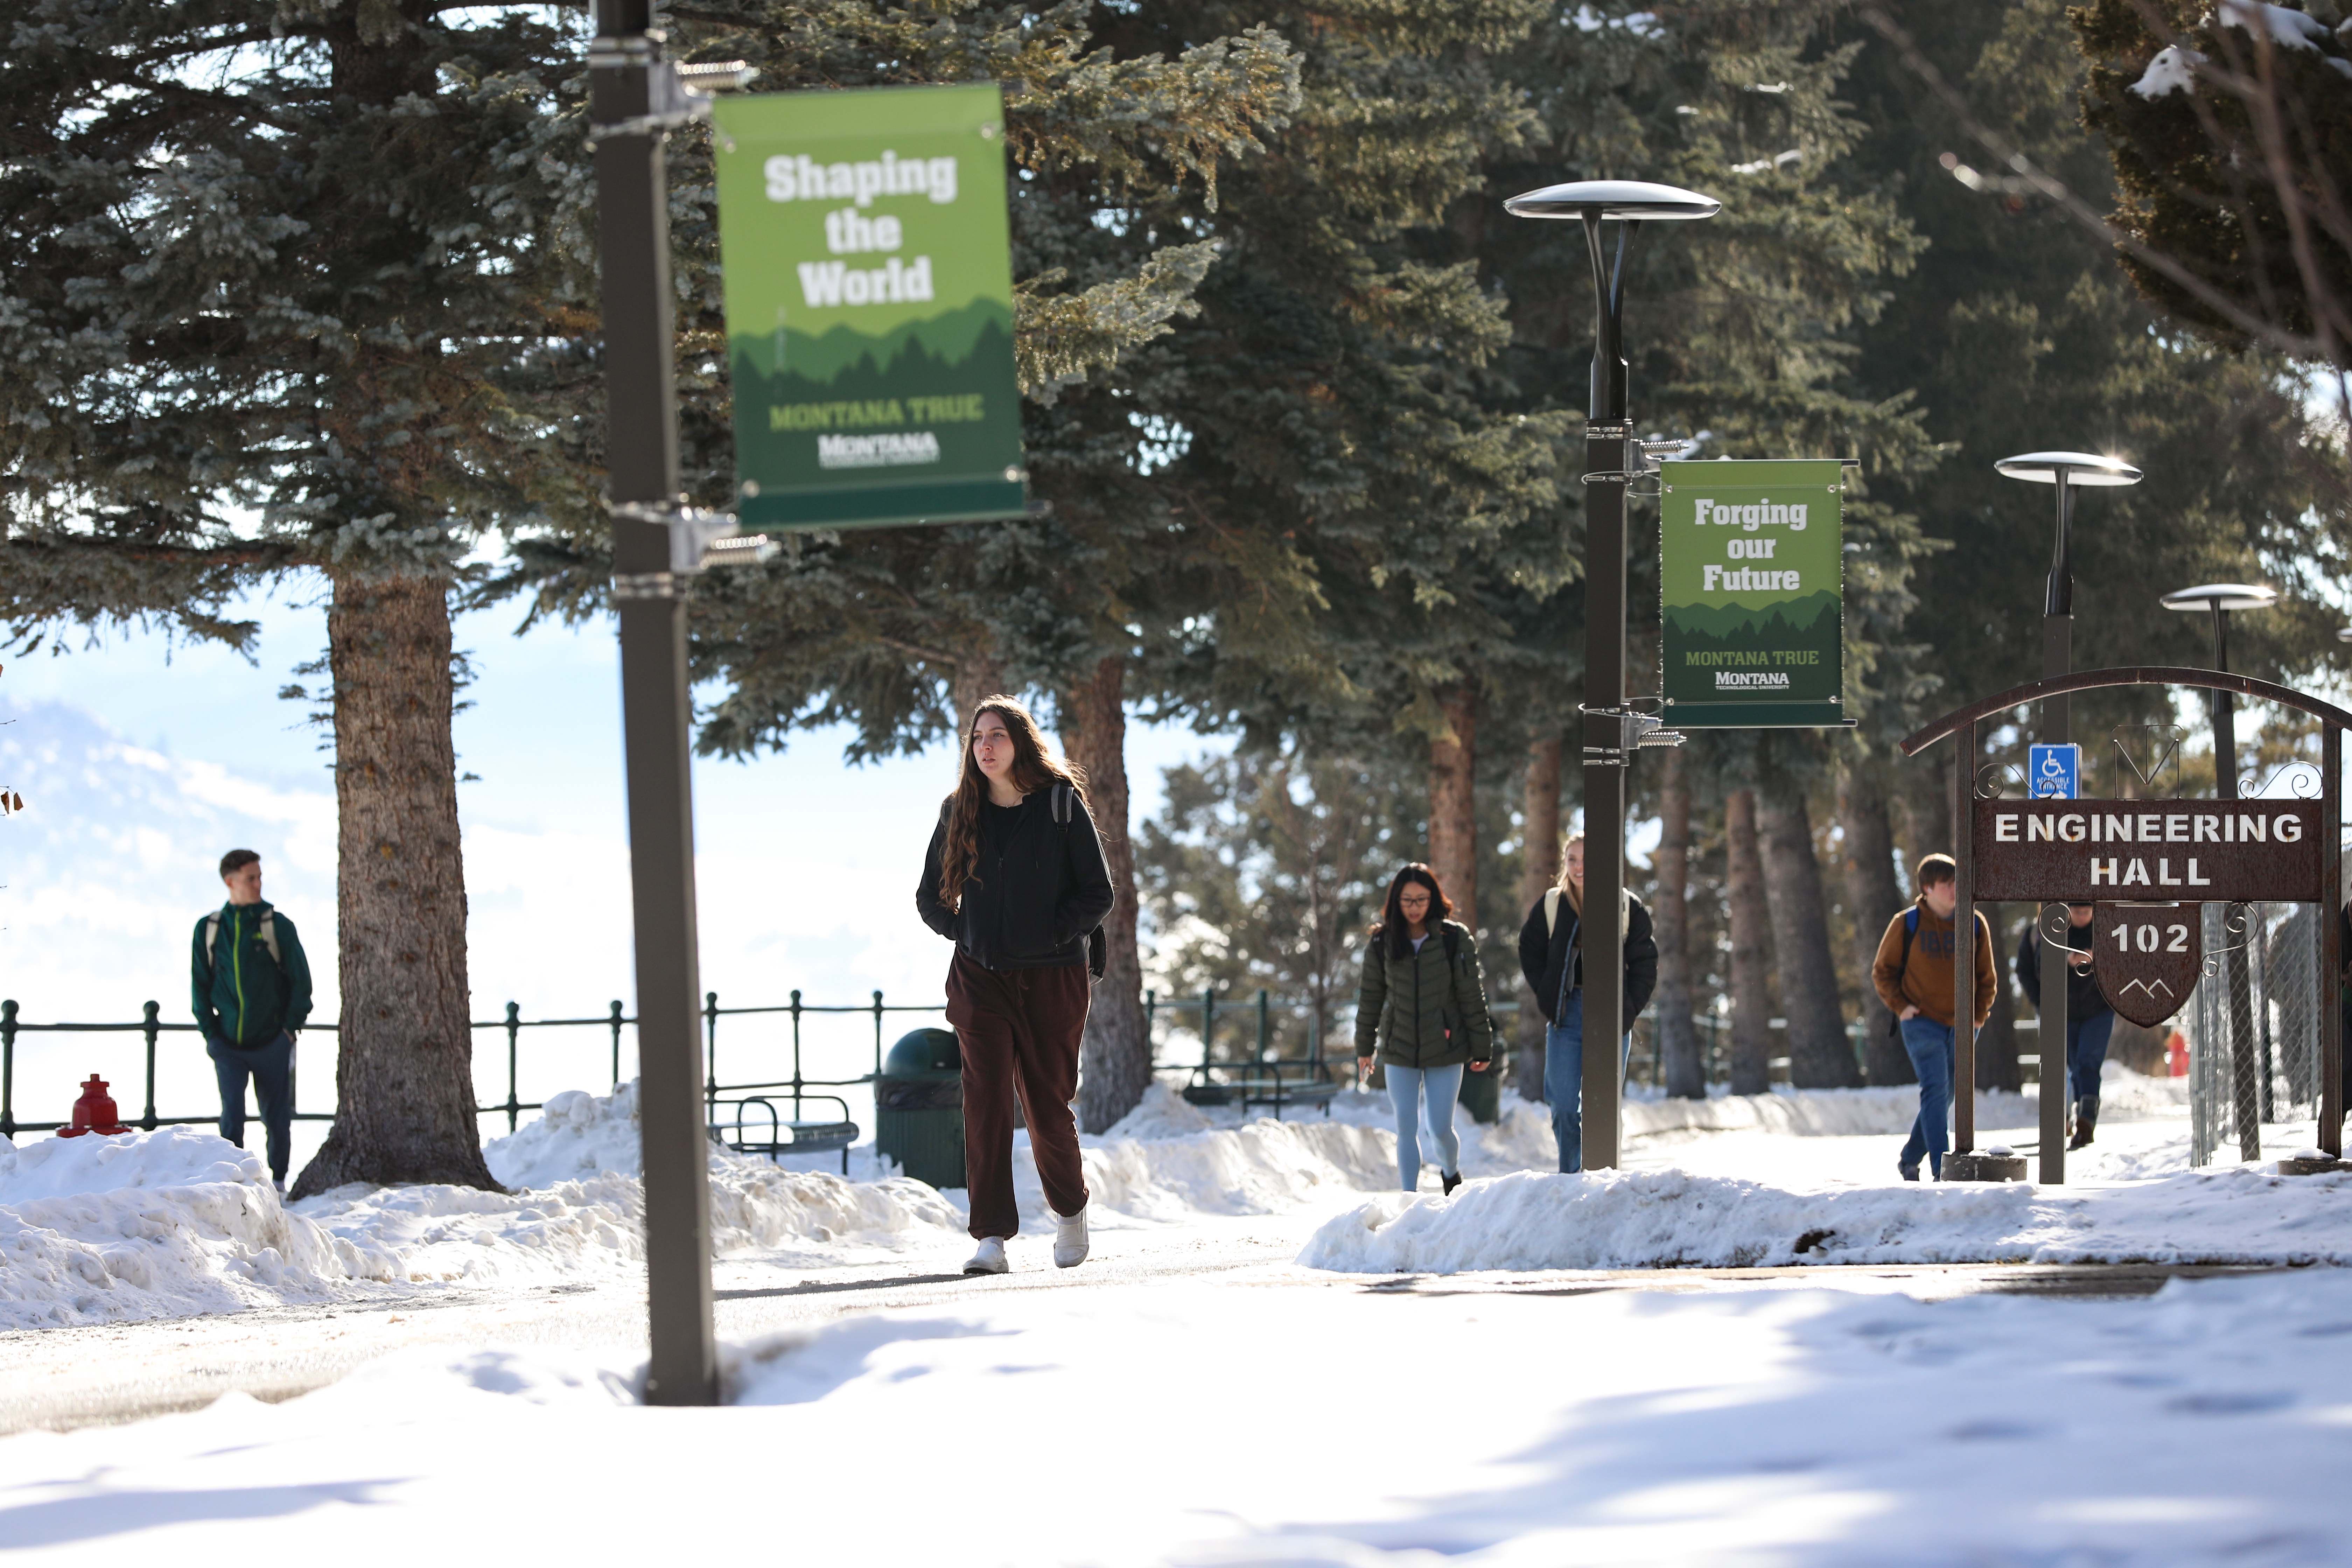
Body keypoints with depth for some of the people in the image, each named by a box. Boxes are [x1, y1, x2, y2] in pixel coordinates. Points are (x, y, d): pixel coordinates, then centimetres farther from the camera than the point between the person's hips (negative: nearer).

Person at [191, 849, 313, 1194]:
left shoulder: (278, 926, -2)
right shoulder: (209, 929, 3)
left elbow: (301, 980, 1)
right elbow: (199, 984, 9)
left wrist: (290, 1028, -4)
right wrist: (209, 1030, 1)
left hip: (271, 1043, 0)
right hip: (228, 1045, 0)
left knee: (276, 1116, 7)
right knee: (232, 1113, -11)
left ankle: (278, 1177, 24)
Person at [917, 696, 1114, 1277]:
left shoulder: (1061, 805, -3)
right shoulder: (960, 812, 6)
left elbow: (1098, 894, -2)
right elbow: (931, 896, 16)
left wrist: (1051, 934, -10)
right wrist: (965, 934, 2)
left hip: (1052, 978, -2)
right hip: (980, 978, 2)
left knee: (1047, 1104, 3)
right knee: (986, 1101, -10)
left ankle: (1069, 1208, 31)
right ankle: (991, 1236, -12)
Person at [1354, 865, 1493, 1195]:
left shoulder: (1456, 939, -8)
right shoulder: (1382, 943, -2)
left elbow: (1472, 997, -3)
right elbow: (1370, 997, 8)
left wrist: (1482, 1048, -1)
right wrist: (1364, 1047, 12)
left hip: (1445, 1049, -2)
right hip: (1399, 1050, 2)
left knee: (1441, 1129, 2)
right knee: (1407, 1130, 0)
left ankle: (1451, 1172, 33)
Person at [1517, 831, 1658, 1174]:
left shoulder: (1628, 909, 0)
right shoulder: (1551, 907, 3)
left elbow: (1644, 965, 5)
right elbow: (1530, 953, 14)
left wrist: (1629, 1009, -4)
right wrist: (1547, 997, 3)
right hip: (1566, 1018, 1)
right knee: (1564, 1107, -3)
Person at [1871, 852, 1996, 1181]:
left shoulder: (1975, 925, 6)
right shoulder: (1907, 924, -3)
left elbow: (1986, 977, 16)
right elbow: (1883, 972, 6)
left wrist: (1980, 1014, 4)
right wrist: (1900, 1006, -7)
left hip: (1961, 1027, 4)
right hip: (1922, 1022, -4)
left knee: (1942, 1098, 10)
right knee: (1935, 1089, -19)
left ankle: (1910, 1159, 29)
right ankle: (1942, 1168, -25)